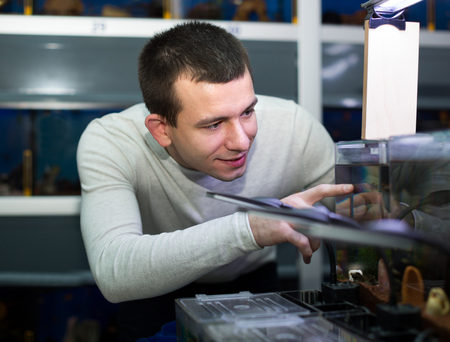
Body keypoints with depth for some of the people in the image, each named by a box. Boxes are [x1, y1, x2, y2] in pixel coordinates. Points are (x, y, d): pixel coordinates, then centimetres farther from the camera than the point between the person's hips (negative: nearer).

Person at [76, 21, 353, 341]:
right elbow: (113, 272, -41)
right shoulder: (107, 143, -28)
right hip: (159, 295, -1)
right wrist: (249, 228, -49)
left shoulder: (294, 128, -23)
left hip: (254, 282, 2)